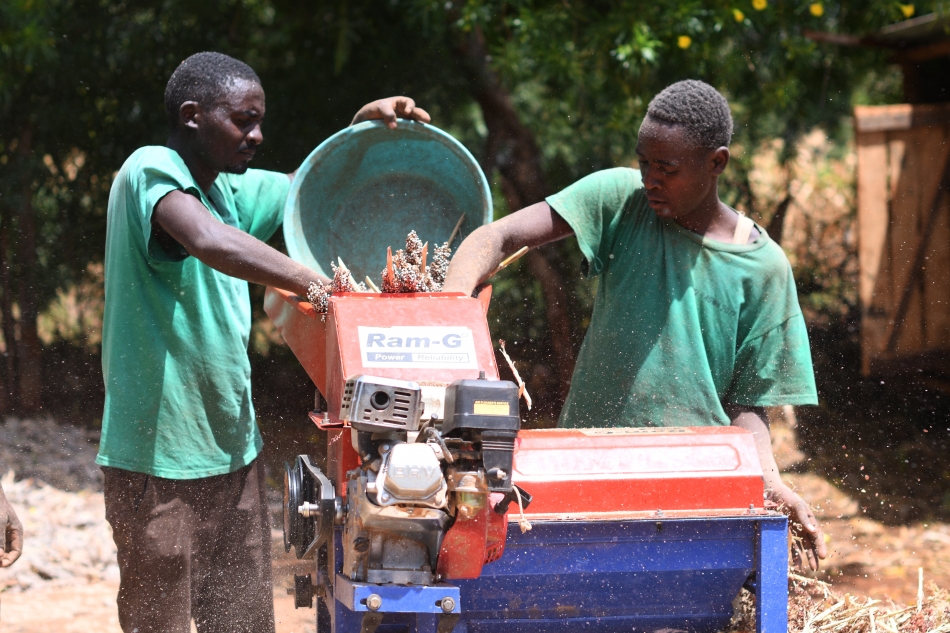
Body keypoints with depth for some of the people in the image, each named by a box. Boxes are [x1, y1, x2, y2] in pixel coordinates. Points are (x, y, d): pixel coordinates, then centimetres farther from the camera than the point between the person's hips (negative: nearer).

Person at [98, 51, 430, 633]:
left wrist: (364, 126, 8)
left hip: (234, 452, 8)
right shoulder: (151, 171, -14)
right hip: (158, 459, -8)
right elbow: (211, 242, -33)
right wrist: (320, 286, -32)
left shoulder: (233, 189, 12)